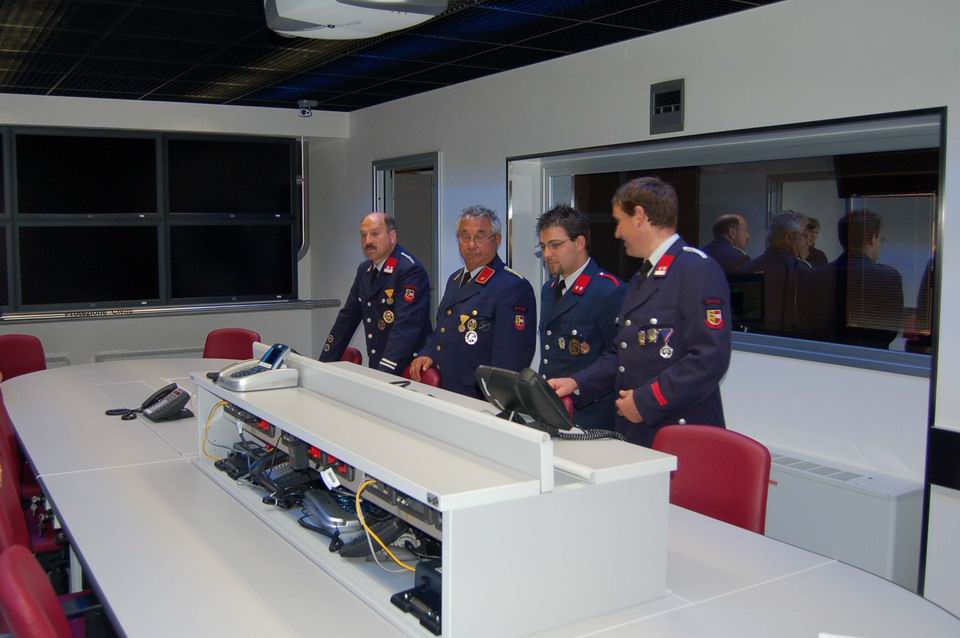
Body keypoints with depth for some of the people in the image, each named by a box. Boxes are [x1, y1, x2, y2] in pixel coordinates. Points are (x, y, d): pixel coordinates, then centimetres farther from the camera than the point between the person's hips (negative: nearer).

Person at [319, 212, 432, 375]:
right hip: (376, 368, 6)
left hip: (406, 372, -6)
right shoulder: (364, 270, 11)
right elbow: (347, 318, 15)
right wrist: (325, 364, 8)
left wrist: (384, 374, -29)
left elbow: (405, 327, -22)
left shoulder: (410, 270, -14)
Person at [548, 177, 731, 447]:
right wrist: (577, 383, 6)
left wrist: (646, 401, -19)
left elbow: (710, 358, -21)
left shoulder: (699, 270, -13)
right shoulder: (640, 279, 17)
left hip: (682, 437, -8)